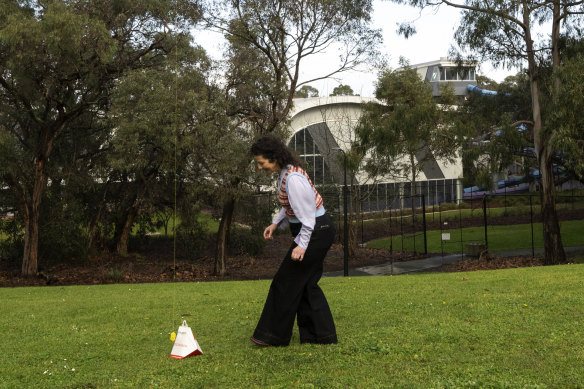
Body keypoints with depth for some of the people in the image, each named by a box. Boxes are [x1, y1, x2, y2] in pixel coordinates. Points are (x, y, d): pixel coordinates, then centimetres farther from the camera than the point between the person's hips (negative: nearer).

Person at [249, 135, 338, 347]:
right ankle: (322, 334, 19)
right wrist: (276, 223, 16)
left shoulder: (293, 179, -24)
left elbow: (307, 213, -24)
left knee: (287, 282, -1)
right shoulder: (286, 172, 7)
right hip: (317, 231, 10)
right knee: (306, 283, 14)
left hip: (316, 232, -10)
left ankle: (275, 335, 10)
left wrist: (302, 245, -23)